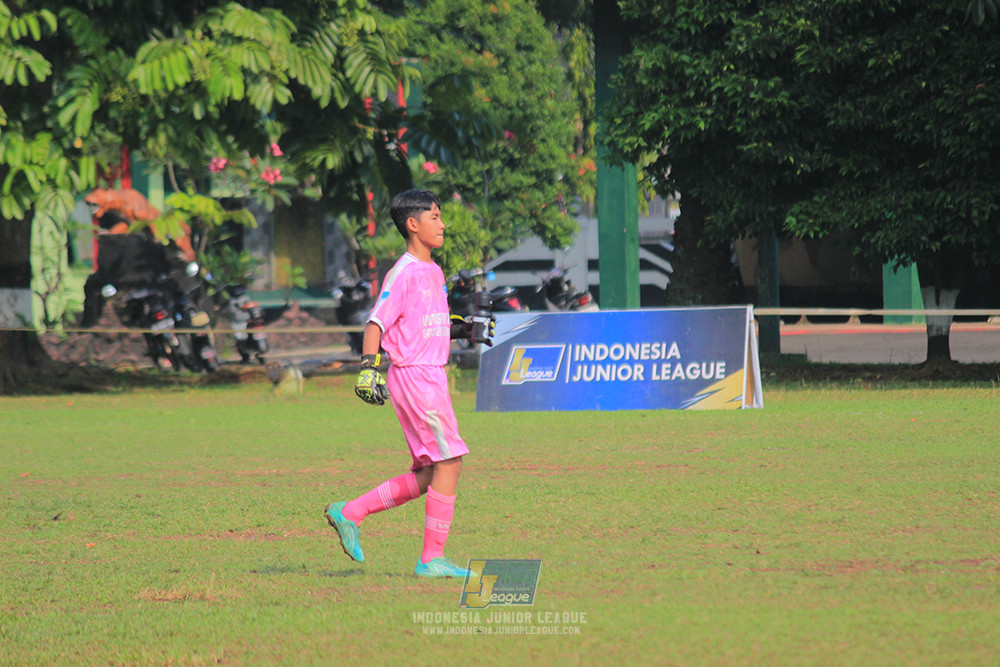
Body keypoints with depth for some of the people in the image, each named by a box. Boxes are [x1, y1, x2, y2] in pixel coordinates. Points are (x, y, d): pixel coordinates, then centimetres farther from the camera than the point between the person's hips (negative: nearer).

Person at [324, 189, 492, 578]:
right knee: (449, 461, -9)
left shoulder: (434, 272, 16)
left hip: (431, 377, 9)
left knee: (428, 475, 10)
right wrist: (369, 368, -25)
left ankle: (349, 514, 15)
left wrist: (465, 330, 16)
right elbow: (376, 323, -15)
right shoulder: (404, 273, -11)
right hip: (413, 375, -9)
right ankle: (432, 558, -5)